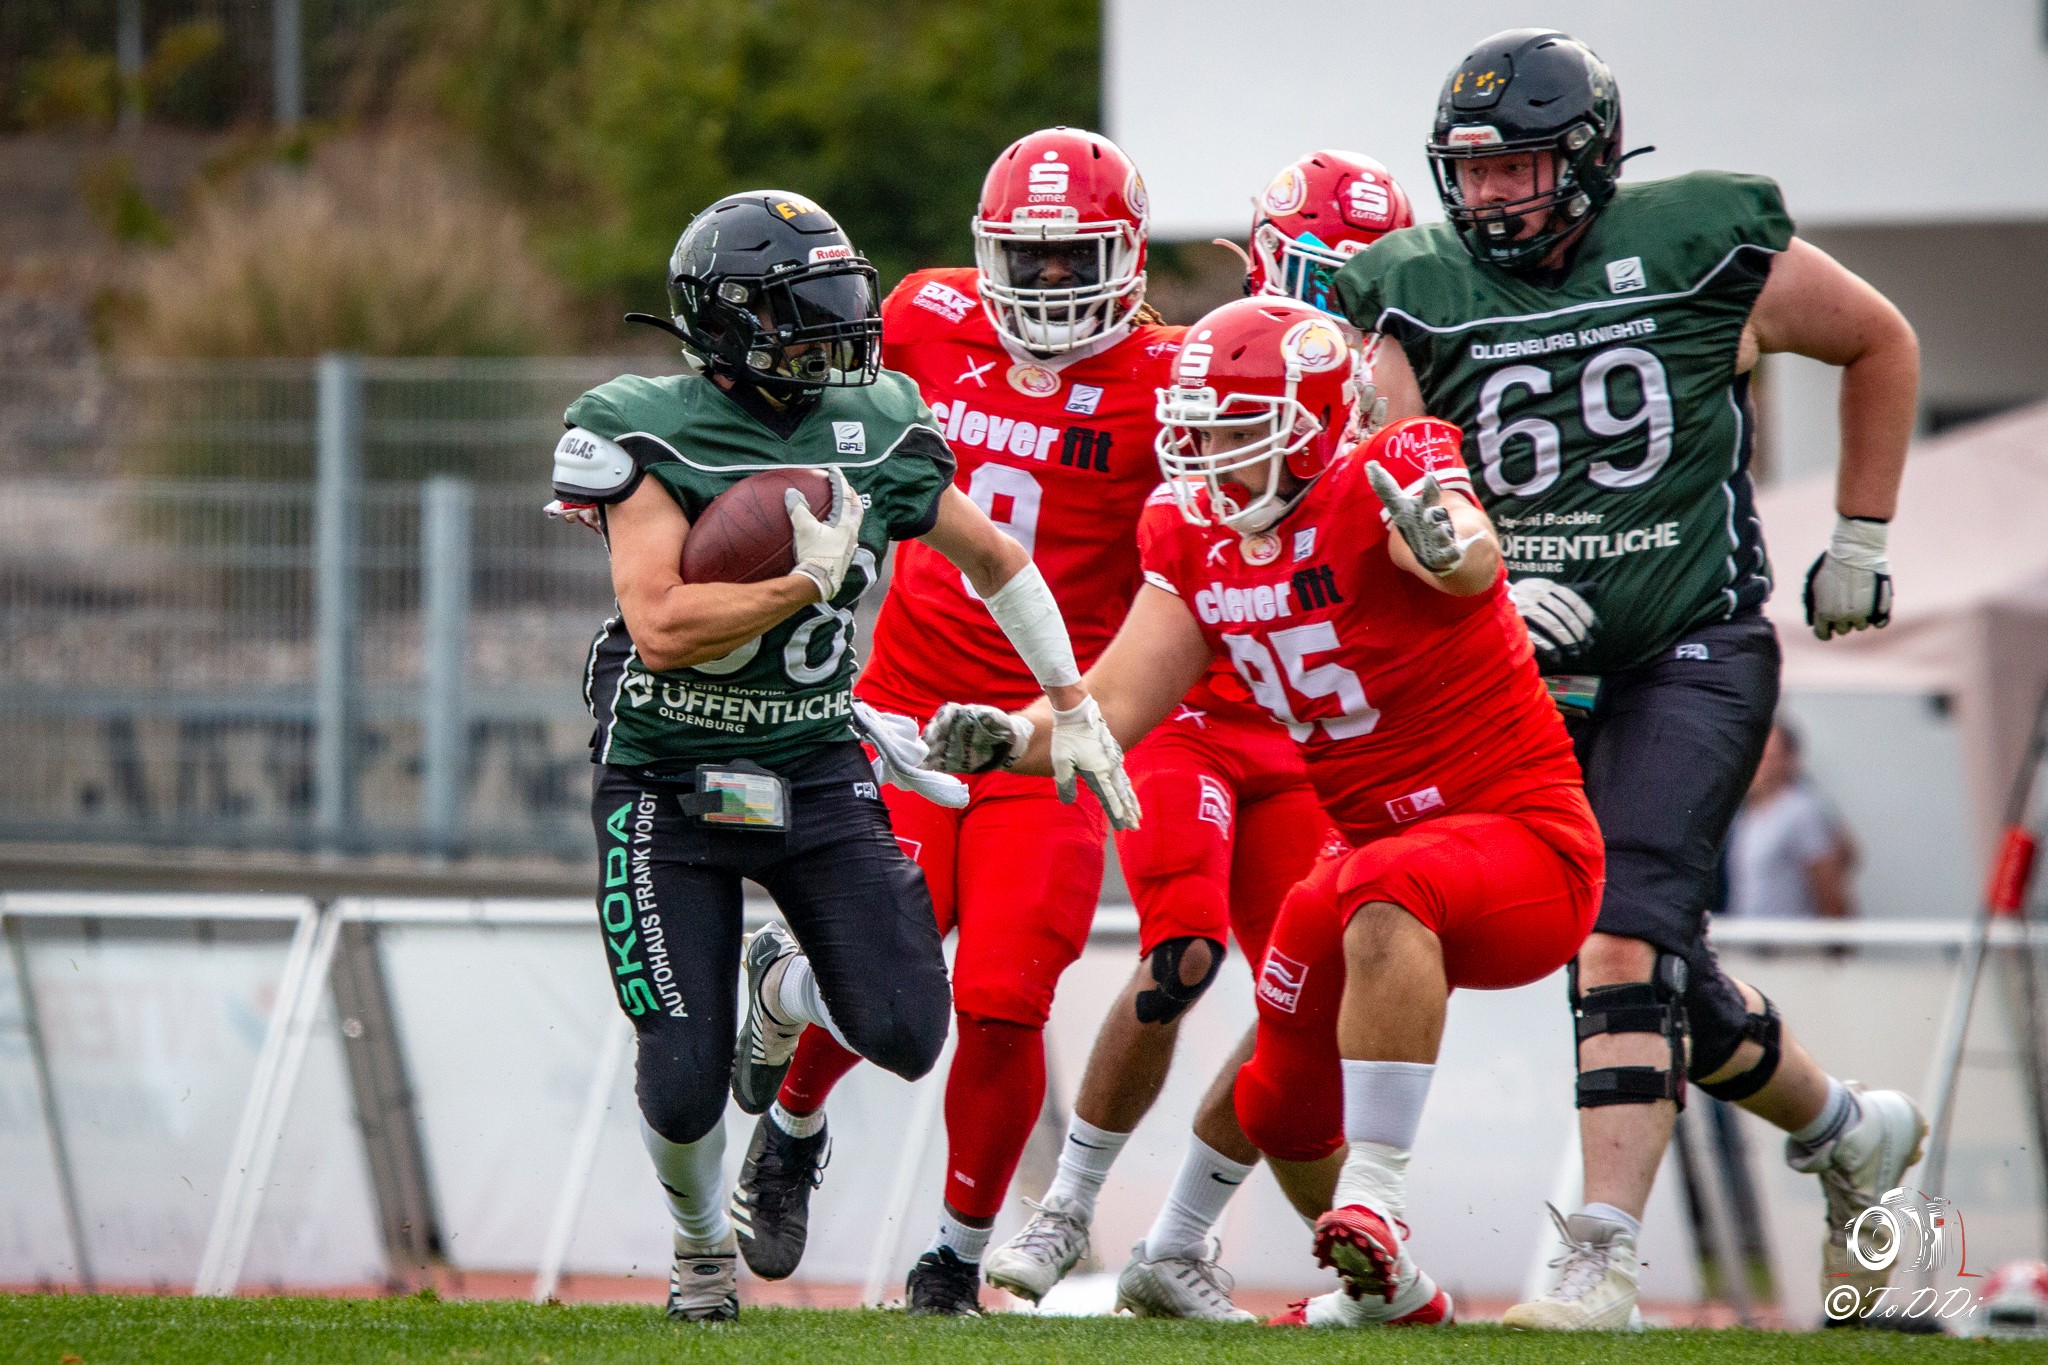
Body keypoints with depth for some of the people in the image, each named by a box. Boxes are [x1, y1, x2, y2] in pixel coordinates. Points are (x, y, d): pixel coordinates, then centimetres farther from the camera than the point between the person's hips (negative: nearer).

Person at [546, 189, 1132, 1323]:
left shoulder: (875, 430, 0)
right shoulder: (653, 434, -14)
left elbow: (994, 558, 17)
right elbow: (660, 629, -25)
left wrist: (1076, 707, 18)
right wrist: (809, 581, -25)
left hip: (814, 776, 4)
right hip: (668, 788, -4)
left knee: (905, 1033, -11)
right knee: (684, 1084, -7)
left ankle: (789, 993, 26)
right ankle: (700, 1246, 28)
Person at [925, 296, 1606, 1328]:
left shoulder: (1378, 492, -20)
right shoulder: (1195, 536, 2)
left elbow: (1471, 565, -43)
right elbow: (1112, 706, -2)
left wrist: (1448, 542, -67)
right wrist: (1009, 739, -22)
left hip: (1525, 835, -8)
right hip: (1374, 844, 9)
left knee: (1386, 892, -40)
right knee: (1279, 1111, 14)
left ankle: (1375, 1195, -37)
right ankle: (1386, 1286, 42)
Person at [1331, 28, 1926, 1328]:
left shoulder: (1708, 250, -8)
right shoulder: (1418, 300, -3)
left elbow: (1880, 342, 8)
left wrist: (1862, 540, 9)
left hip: (1694, 652, -4)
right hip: (1533, 673, 4)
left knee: (1628, 938, -20)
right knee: (1664, 975, 11)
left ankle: (1602, 1259, -23)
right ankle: (1852, 1134, 37)